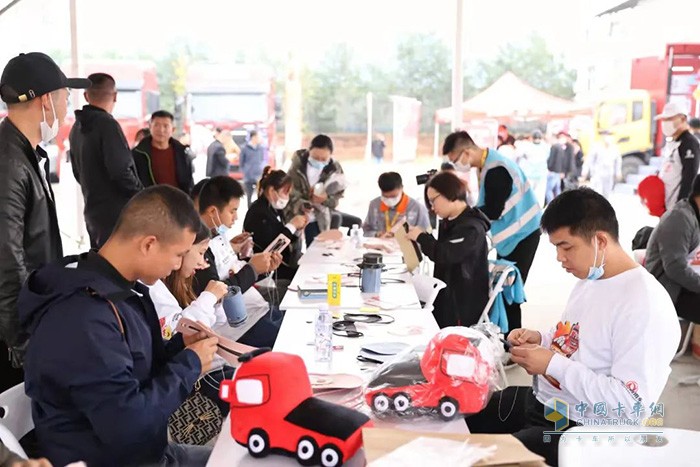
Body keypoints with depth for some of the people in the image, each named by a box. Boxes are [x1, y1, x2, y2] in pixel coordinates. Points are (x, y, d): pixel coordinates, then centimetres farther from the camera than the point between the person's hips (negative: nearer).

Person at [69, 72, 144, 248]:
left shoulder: (77, 128, 11)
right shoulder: (107, 124, -16)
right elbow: (121, 172, -22)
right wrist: (143, 195, -8)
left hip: (93, 211, 9)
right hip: (117, 213, -9)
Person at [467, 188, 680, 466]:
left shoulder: (645, 306, -24)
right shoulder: (589, 279, 7)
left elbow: (632, 405, -28)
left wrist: (552, 364, -25)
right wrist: (542, 340, 1)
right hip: (540, 401, 9)